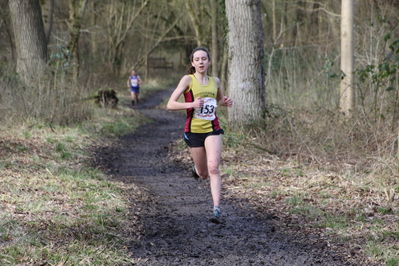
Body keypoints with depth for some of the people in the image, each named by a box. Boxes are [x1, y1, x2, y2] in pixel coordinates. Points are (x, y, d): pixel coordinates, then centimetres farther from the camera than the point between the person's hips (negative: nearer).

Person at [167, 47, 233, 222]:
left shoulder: (215, 81, 7)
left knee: (213, 168, -18)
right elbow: (170, 105, -10)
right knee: (203, 174, 11)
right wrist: (191, 104, -24)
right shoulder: (188, 80, -5)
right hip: (194, 130, -1)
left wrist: (225, 102, 5)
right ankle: (197, 167, 49)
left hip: (212, 130, 1)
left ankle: (216, 209, -19)